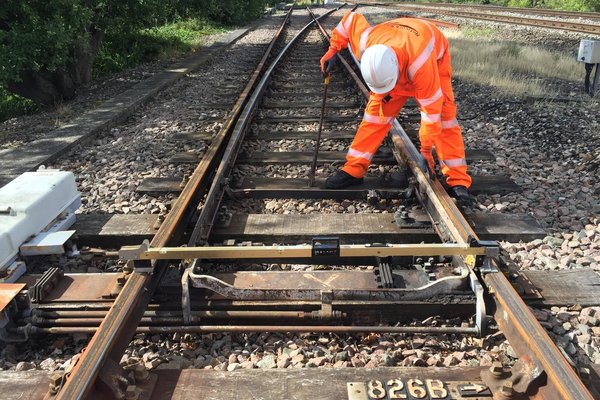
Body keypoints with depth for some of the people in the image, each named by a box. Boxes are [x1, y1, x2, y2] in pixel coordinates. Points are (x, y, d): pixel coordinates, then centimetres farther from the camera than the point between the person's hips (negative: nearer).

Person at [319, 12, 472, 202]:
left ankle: (458, 181, -14)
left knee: (444, 116, -16)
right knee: (376, 112, -8)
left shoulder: (421, 63, -48)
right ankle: (353, 170, -4)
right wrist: (333, 49, -15)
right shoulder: (366, 46, -36)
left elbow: (431, 108, -38)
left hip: (434, 57, -3)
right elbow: (352, 18, -14)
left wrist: (426, 149, -32)